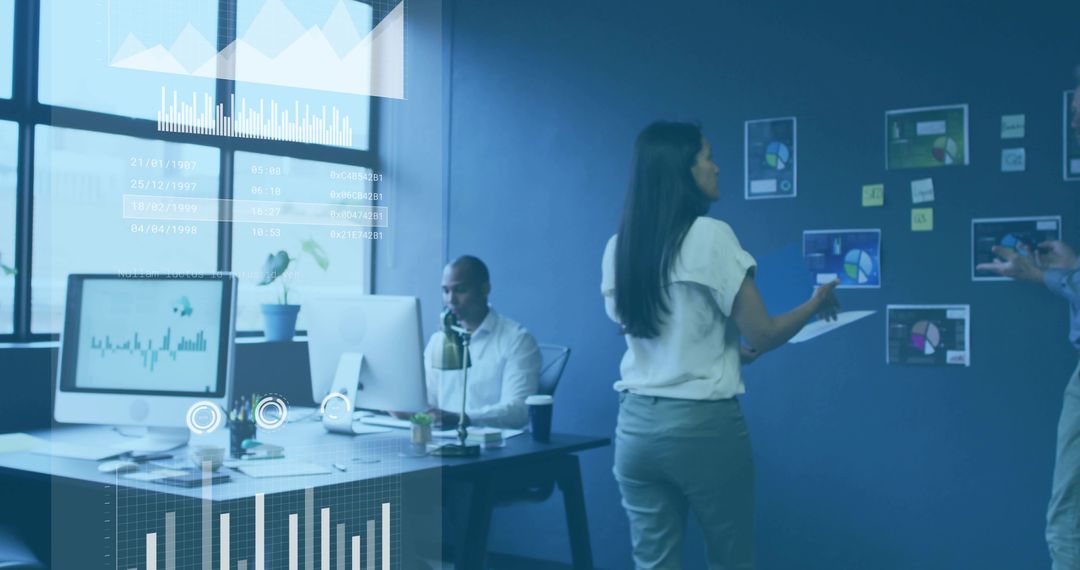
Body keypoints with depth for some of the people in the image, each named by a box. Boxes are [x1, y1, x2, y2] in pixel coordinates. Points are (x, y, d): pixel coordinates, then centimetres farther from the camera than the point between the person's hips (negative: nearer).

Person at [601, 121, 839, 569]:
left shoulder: (617, 248, 5)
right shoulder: (711, 235, -12)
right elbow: (761, 335, -8)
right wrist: (817, 302, 10)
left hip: (636, 425, 5)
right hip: (703, 423, -5)